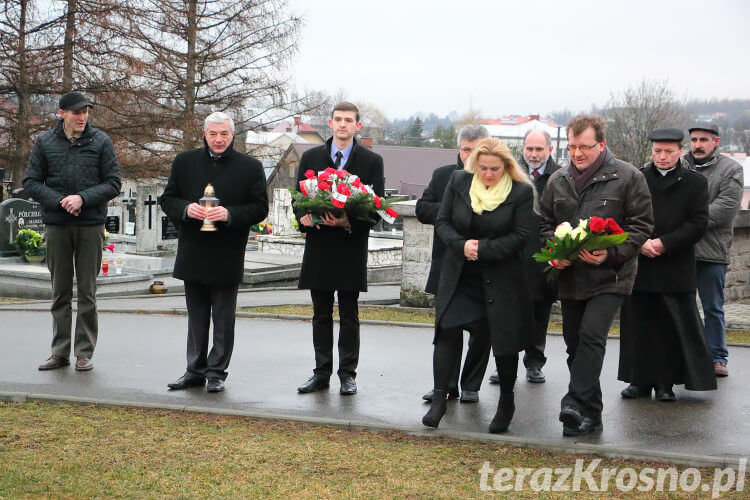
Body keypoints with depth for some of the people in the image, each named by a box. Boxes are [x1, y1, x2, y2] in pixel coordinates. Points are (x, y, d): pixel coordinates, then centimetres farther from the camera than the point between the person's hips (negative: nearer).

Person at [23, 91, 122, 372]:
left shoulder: (100, 141, 2)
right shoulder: (45, 142, 5)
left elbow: (113, 183, 0)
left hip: (91, 225, -1)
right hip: (56, 225, 1)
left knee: (87, 293, 2)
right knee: (60, 293, 7)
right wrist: (59, 201, -10)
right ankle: (60, 352, 14)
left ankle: (84, 352, 9)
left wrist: (83, 198, -14)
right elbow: (31, 182, 5)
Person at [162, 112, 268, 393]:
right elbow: (168, 199, 9)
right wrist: (186, 209, -12)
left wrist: (229, 214, -19)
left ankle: (216, 372, 13)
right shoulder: (185, 162, 8)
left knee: (223, 319, 4)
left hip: (227, 258, -3)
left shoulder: (250, 167, 0)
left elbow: (260, 208, -2)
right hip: (192, 254, 3)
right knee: (196, 316, 12)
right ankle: (195, 370, 22)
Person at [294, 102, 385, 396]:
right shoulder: (311, 157, 10)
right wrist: (303, 216, -11)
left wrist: (349, 221, -19)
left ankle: (348, 374, 12)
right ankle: (322, 372, 16)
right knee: (321, 315, 9)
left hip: (351, 249, -2)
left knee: (349, 316, 5)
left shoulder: (371, 161, 2)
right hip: (318, 247, 2)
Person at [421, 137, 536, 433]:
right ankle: (439, 398, 0)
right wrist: (461, 245, -14)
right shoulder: (459, 181, 1)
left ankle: (506, 401, 22)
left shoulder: (522, 191, -7)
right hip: (458, 275, 2)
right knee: (448, 330, -7)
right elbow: (442, 222, 4)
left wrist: (482, 249, -17)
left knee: (504, 338, 3)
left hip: (502, 278, -2)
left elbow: (521, 235, -10)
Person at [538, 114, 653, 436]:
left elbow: (641, 226, -5)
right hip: (569, 276, 5)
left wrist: (611, 254, -18)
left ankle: (577, 403, -21)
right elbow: (546, 223, 17)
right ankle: (590, 415, 19)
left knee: (591, 336, -21)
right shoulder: (558, 181, 9)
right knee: (575, 345, 9)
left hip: (609, 277, -5)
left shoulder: (627, 177, -5)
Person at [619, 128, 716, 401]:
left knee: (673, 328, 0)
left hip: (676, 269, -2)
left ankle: (666, 383, 11)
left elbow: (698, 224, -3)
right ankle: (641, 380, 16)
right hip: (639, 268, 2)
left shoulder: (695, 183, 3)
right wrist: (640, 243, -12)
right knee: (638, 325, 5)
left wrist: (664, 243, -13)